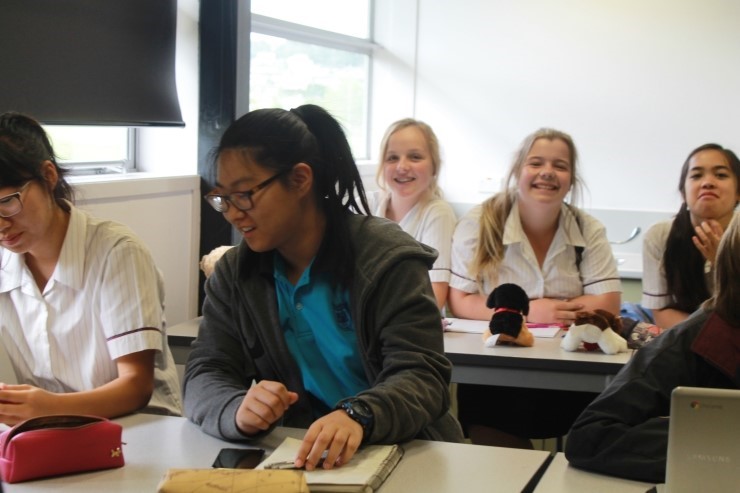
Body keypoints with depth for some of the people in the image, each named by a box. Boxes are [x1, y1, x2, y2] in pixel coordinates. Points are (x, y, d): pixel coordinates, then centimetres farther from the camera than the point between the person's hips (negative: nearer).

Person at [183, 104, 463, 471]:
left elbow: (422, 376, -17)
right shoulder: (234, 274, 4)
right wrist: (239, 410, -26)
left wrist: (357, 416, -38)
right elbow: (204, 379, -2)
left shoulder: (388, 260, -8)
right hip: (296, 456, 3)